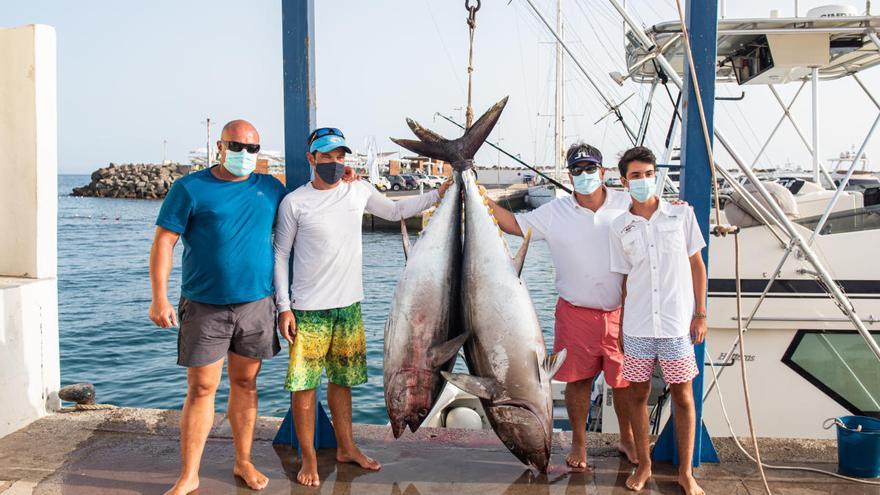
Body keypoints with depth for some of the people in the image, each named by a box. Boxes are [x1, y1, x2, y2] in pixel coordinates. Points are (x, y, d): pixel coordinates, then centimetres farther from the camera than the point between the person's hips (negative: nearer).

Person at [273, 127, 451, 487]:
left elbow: (396, 210, 20)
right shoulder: (294, 202, -7)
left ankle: (346, 448, 29)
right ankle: (309, 458, 14)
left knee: (342, 380, 15)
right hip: (308, 309, -4)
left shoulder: (359, 191, 4)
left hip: (348, 307, 4)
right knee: (304, 385, 0)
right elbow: (280, 255, -2)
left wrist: (439, 193, 12)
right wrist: (283, 307, -7)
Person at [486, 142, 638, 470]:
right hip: (576, 313, 0)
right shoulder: (555, 213, 1)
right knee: (577, 380, 9)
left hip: (621, 312, 0)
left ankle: (627, 440, 32)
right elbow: (515, 225, 4)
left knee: (625, 381, 9)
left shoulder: (628, 205, -1)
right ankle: (578, 443, 27)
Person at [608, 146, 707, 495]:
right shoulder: (619, 227, 3)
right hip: (637, 326, 1)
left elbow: (696, 265, 4)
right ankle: (643, 466, 26)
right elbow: (626, 279, 8)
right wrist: (621, 327, 7)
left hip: (677, 323, -1)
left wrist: (700, 314, 0)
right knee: (638, 393, 9)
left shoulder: (681, 214, 0)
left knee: (683, 396, 5)